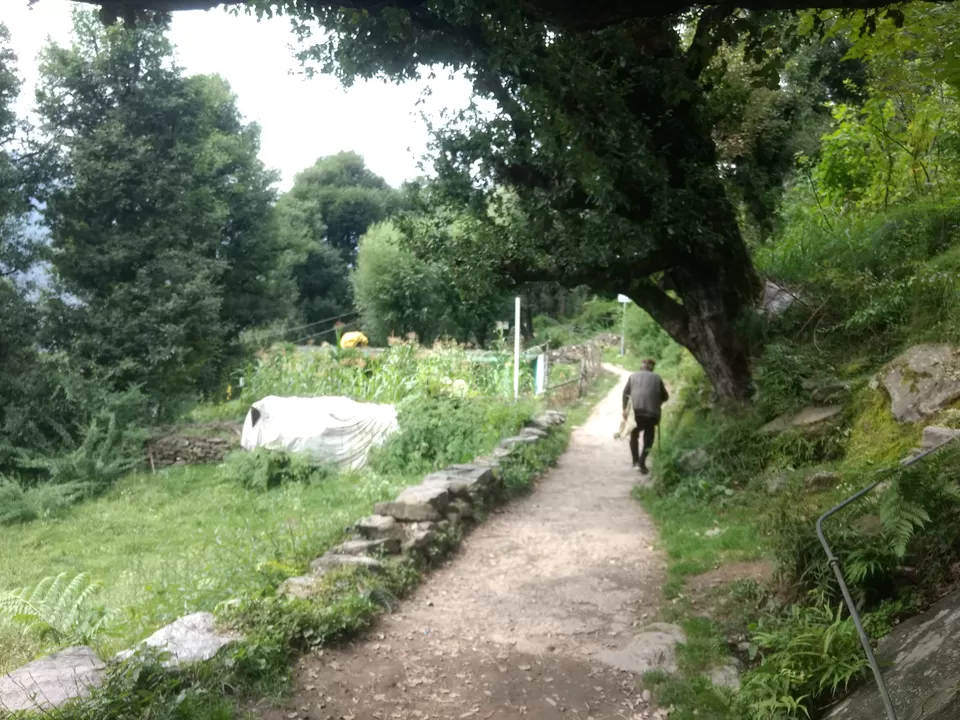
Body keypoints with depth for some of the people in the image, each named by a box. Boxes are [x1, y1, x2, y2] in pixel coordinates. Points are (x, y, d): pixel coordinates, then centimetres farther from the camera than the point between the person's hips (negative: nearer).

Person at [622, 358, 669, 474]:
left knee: (634, 435, 18)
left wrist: (625, 408, 0)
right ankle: (642, 461, -6)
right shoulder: (656, 378, 13)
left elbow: (625, 393, 5)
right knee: (648, 438, 9)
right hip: (651, 412, -1)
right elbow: (665, 396, 13)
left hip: (635, 410, 1)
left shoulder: (633, 376, 16)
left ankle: (636, 461, 8)